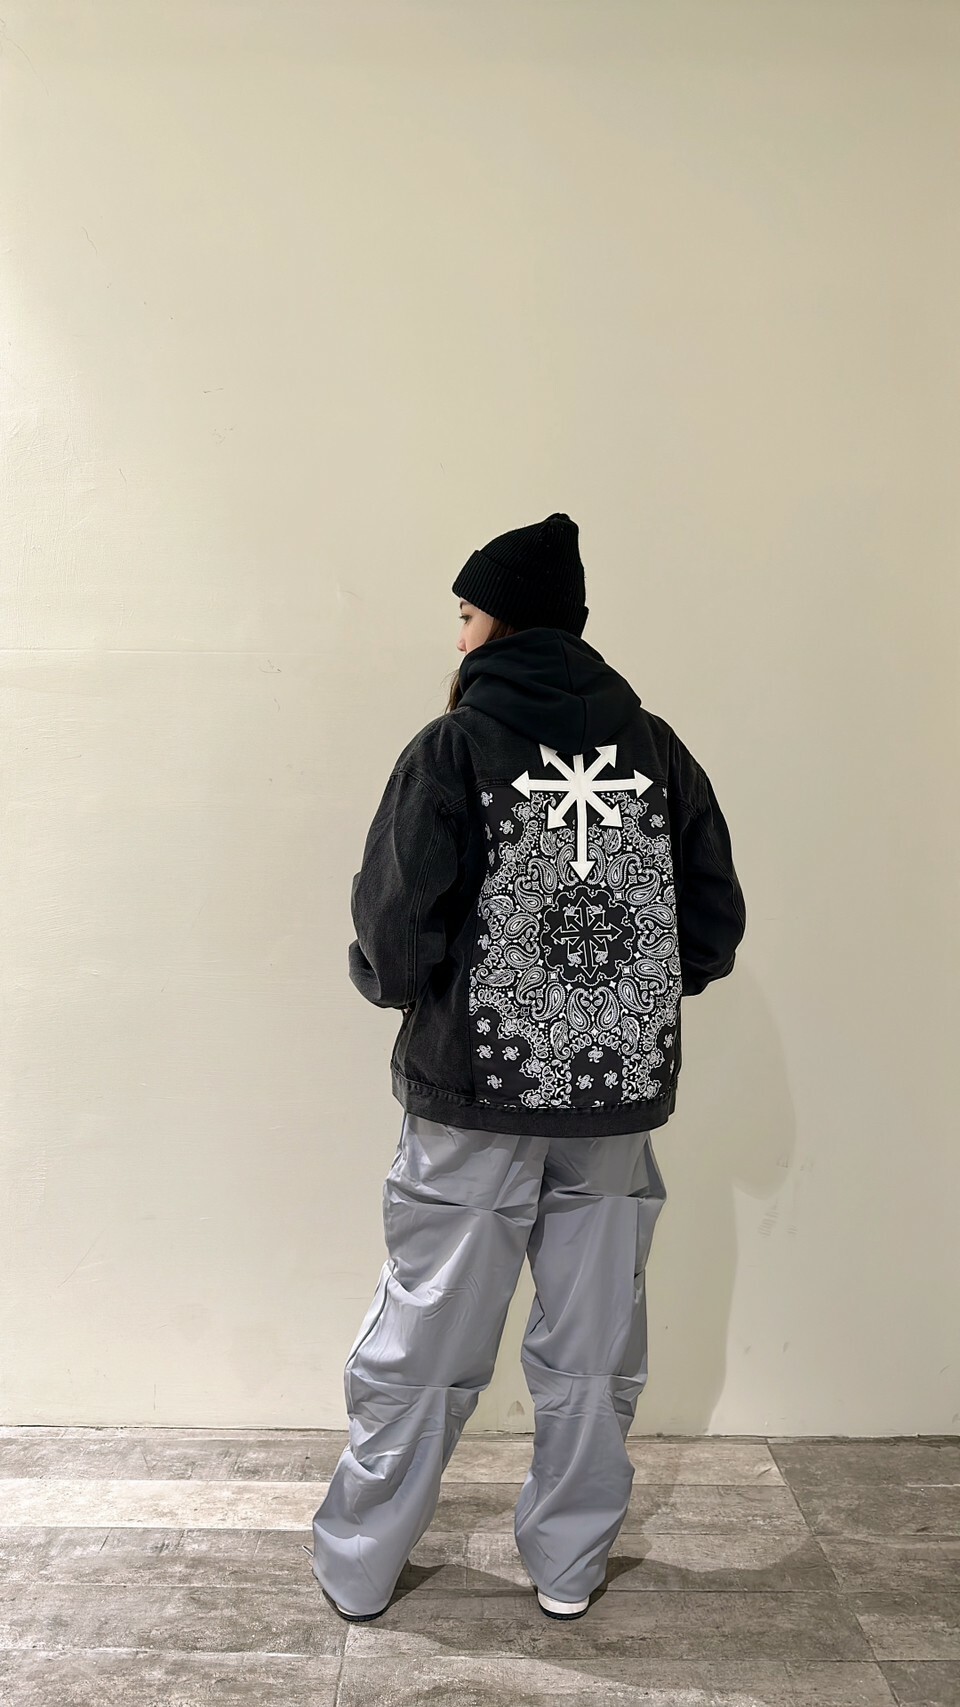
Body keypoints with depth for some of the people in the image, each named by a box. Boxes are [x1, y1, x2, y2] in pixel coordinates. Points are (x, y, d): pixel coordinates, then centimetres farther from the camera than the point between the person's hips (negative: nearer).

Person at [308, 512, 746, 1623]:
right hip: (617, 1100, 3)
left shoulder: (450, 749, -11)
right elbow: (716, 930, 2)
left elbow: (395, 940, -15)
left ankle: (357, 1569, 30)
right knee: (592, 1352, 17)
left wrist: (387, 978, 7)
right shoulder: (656, 747, 0)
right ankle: (568, 1567, 33)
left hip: (473, 1099, -3)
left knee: (423, 1347, 12)